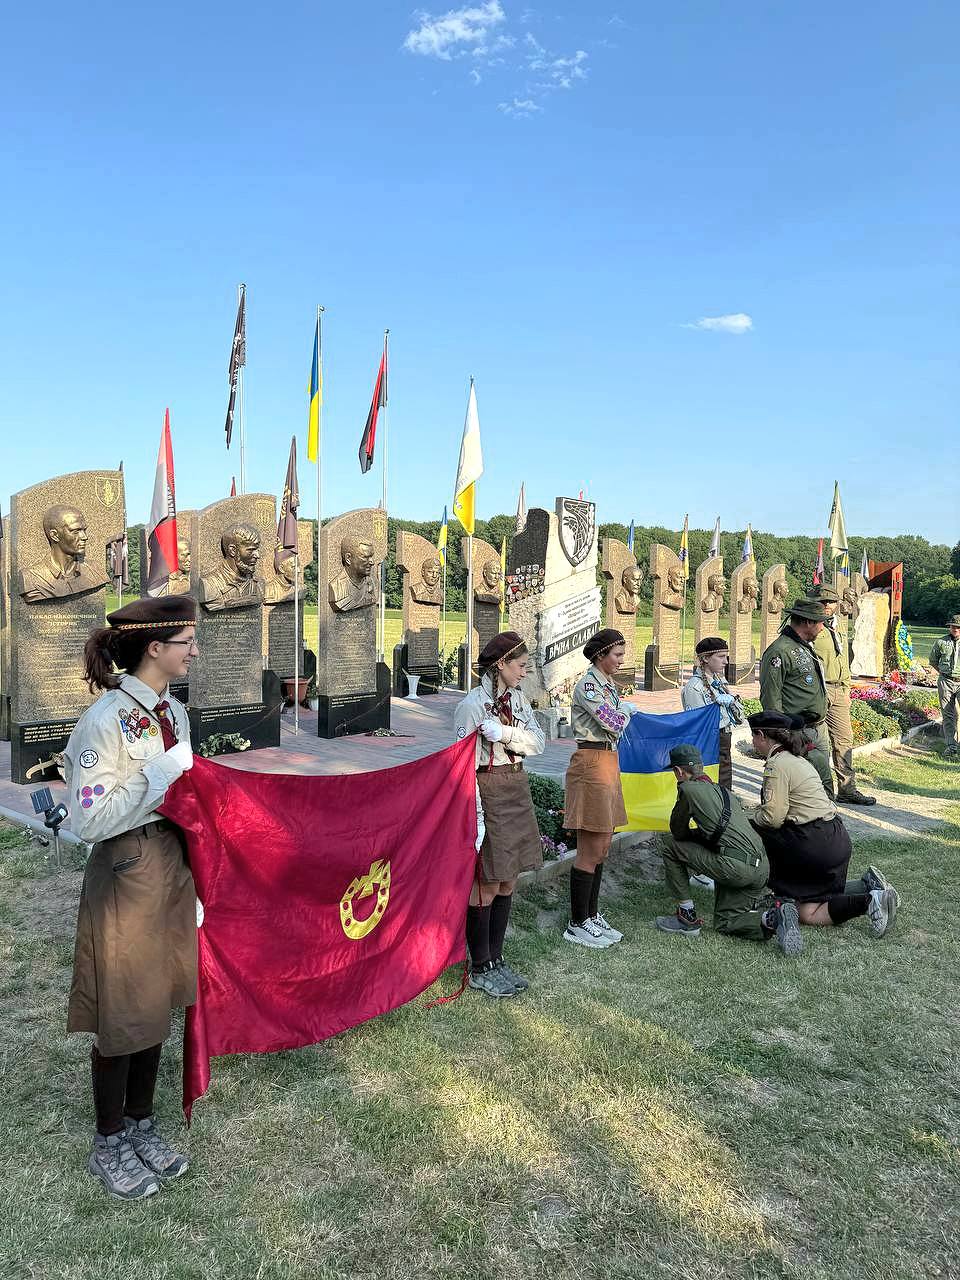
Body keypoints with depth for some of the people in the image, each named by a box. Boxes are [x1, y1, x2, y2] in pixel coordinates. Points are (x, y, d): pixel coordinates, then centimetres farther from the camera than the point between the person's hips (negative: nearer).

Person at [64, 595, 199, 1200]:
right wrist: (157, 777, -22)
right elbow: (90, 821, -20)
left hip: (173, 864, 7)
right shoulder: (106, 719, -19)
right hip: (127, 871, -7)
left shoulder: (175, 711, 4)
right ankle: (109, 1145, 30)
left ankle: (142, 1126, 37)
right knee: (123, 1017, 8)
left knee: (156, 1007, 18)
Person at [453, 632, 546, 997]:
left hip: (517, 793, 8)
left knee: (507, 882, 15)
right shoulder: (473, 704, -15)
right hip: (488, 793, -8)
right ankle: (480, 969, 17)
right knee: (486, 885, 2)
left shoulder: (517, 697, 7)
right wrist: (475, 816, -20)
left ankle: (496, 959, 29)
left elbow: (538, 740, -3)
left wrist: (503, 733, -21)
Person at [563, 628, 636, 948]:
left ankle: (592, 915, 23)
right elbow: (614, 723, -19)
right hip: (591, 764, -9)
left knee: (602, 847, 13)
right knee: (590, 851, -4)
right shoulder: (588, 685, -14)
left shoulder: (607, 684, 15)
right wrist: (628, 708, -2)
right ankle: (577, 925, 6)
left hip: (608, 763, 9)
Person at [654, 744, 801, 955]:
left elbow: (678, 832, 9)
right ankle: (773, 918, -5)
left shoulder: (688, 789, 0)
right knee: (724, 923, 21)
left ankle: (687, 917, 9)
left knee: (669, 845, 8)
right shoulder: (723, 790, 25)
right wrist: (699, 833, 33)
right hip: (761, 868, 8)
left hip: (734, 866, -8)